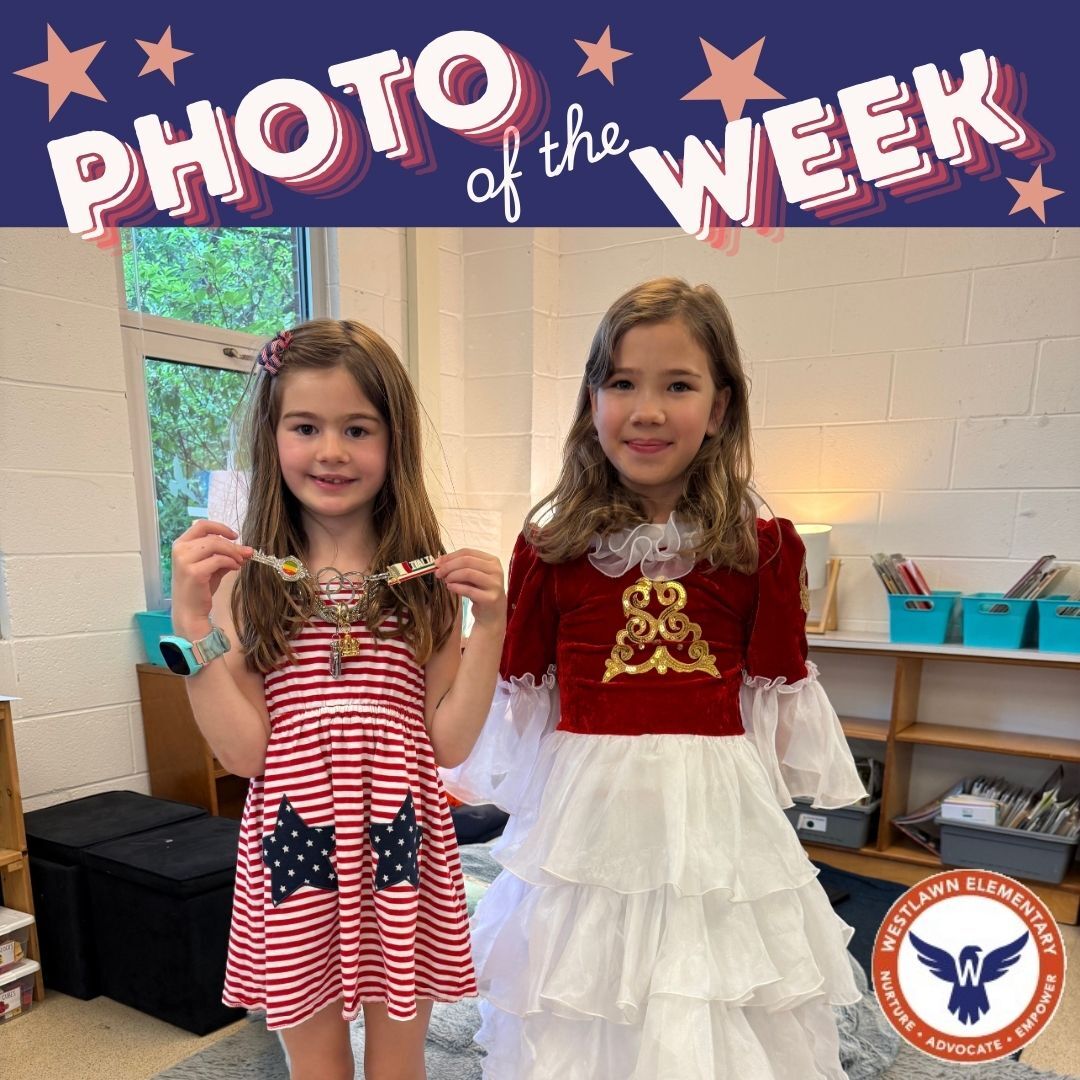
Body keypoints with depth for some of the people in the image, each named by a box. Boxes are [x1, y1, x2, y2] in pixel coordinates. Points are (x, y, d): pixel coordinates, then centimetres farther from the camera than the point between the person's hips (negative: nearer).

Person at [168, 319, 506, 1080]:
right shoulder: (248, 581, -4)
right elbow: (242, 751, -8)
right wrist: (192, 621, -15)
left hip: (400, 841, 0)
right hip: (296, 841, 0)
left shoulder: (425, 581, -3)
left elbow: (449, 743, -5)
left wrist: (488, 626, -16)